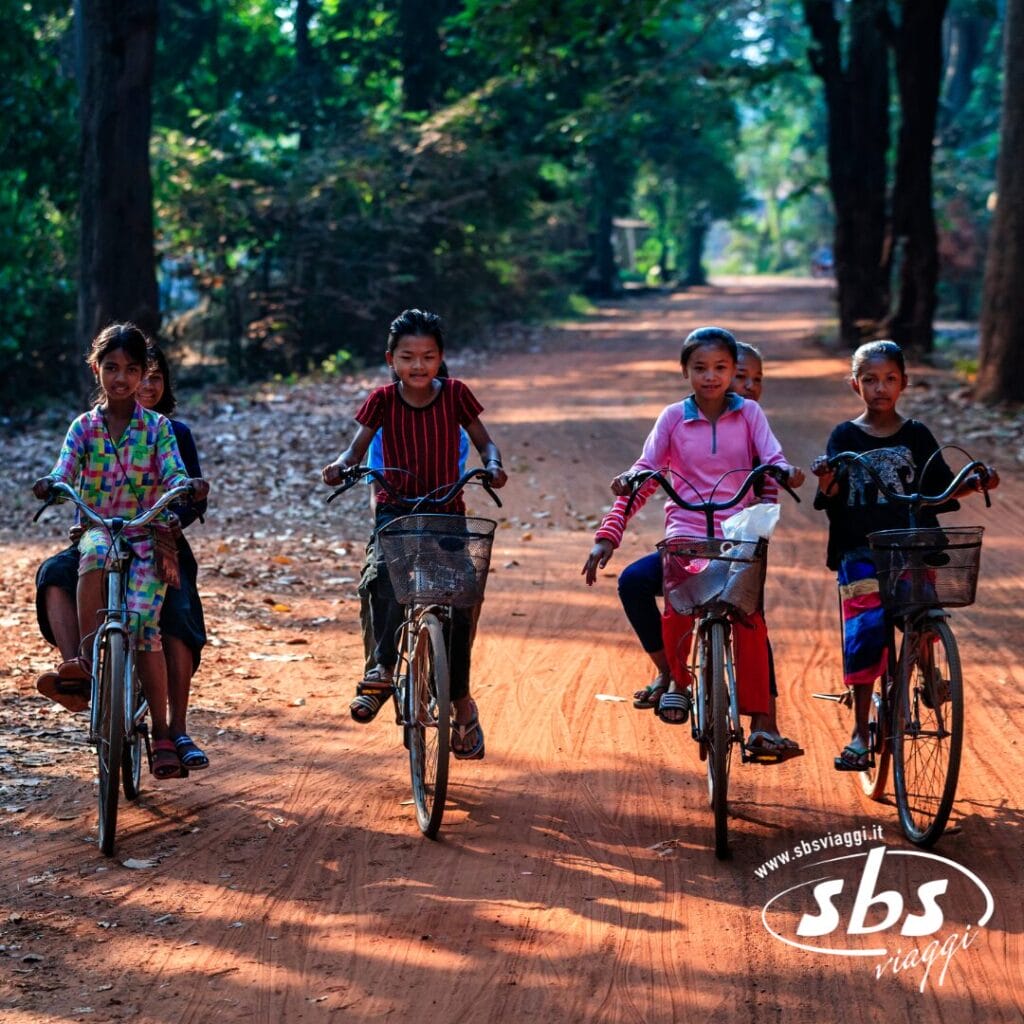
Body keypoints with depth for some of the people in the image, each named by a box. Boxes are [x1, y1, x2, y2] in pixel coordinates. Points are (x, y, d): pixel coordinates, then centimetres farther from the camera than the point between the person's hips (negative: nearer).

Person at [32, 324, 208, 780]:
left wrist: (189, 485, -32)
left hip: (146, 537, -1)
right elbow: (64, 473, -6)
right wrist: (50, 484, -30)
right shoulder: (84, 426, 7)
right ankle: (84, 661, -36)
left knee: (143, 623, -19)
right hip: (96, 529, 1)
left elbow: (172, 474, -8)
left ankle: (162, 733, -11)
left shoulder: (157, 427, 5)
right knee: (95, 553, -38)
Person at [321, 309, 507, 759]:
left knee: (459, 603, -5)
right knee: (386, 571, -32)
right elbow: (358, 446, 1)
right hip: (396, 507, 0)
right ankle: (382, 667, -17)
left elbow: (484, 441, 4)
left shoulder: (455, 394, -2)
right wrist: (341, 465, -22)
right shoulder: (383, 399, -2)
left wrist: (493, 466, -18)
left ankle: (462, 703, 12)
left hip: (447, 509, 1)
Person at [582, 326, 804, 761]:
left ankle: (761, 725, -7)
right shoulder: (674, 417, 5)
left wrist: (785, 472, -30)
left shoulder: (748, 413, 7)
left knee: (750, 618, -18)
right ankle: (671, 675, 1)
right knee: (633, 582, -25)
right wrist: (607, 535, -8)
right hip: (685, 535, 1)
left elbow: (772, 459, -3)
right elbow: (645, 474, 1)